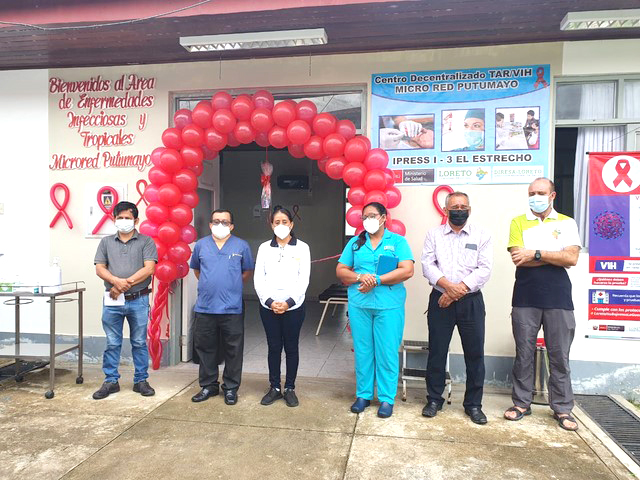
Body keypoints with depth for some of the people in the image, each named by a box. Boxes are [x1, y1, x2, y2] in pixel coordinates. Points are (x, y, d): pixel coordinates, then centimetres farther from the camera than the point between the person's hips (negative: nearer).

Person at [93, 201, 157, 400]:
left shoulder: (146, 242, 2)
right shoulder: (106, 242, 12)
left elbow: (149, 268, -9)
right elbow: (100, 268, 4)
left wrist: (125, 284, -14)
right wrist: (116, 281, -15)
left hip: (138, 301, -2)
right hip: (112, 301, 2)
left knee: (139, 343, 7)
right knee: (112, 343, 9)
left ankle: (141, 381, 19)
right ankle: (111, 381, 21)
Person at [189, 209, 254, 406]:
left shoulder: (241, 246, 1)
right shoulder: (201, 245, 7)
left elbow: (247, 271, 11)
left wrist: (232, 286, 7)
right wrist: (208, 285, 14)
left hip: (232, 308, -2)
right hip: (205, 307, 2)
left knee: (233, 351, 5)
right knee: (205, 349, 12)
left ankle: (230, 388, 20)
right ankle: (208, 385, 28)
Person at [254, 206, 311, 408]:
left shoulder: (302, 247, -1)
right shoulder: (264, 248, 4)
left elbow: (304, 279, -6)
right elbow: (258, 278, 0)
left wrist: (289, 302, -14)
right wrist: (269, 301, -12)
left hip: (293, 307, -1)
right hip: (268, 307, 2)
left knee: (291, 348, 8)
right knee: (274, 347, 10)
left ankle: (290, 389, 21)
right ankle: (274, 388, 23)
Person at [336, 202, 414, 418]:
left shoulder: (397, 241, 2)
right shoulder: (355, 242, 11)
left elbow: (407, 270, -10)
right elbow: (341, 271, 8)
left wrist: (376, 280, -16)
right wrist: (360, 277, -12)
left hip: (389, 305, -3)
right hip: (359, 305, 3)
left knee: (387, 353, 2)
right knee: (362, 352, 10)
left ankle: (387, 399, 17)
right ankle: (363, 395, 24)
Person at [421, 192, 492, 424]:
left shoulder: (482, 235, 5)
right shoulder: (434, 234, 7)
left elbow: (485, 269, -4)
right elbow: (427, 264, -3)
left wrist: (459, 289, -13)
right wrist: (448, 285, -18)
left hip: (471, 301, 0)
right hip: (440, 300, 0)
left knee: (475, 353, 4)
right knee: (437, 351, 6)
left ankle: (473, 404, 20)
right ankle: (434, 399, 21)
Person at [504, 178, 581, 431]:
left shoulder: (566, 223, 7)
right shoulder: (518, 223, 6)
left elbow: (572, 258, -8)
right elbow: (518, 258, -9)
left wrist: (536, 254, -13)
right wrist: (555, 256, -7)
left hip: (558, 298, 0)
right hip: (525, 298, 0)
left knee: (559, 356, 7)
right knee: (524, 353, 8)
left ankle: (562, 408, 20)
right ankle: (521, 402, 21)